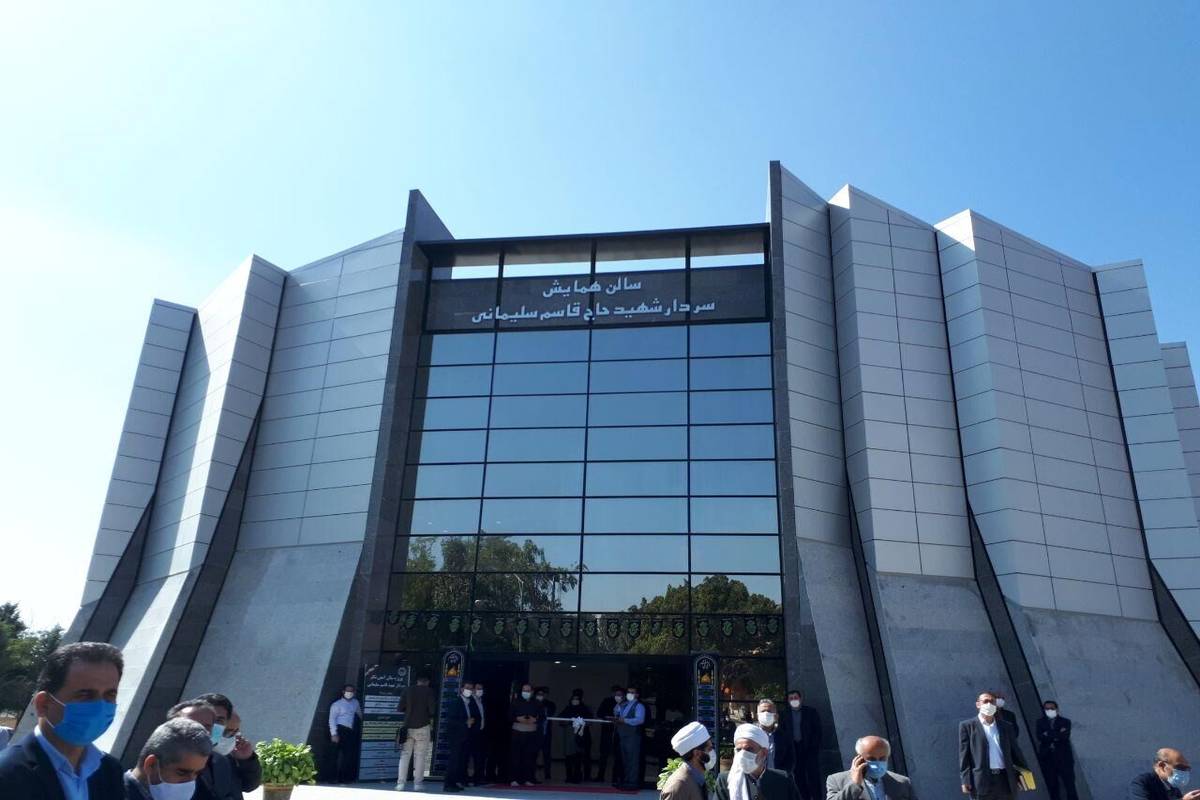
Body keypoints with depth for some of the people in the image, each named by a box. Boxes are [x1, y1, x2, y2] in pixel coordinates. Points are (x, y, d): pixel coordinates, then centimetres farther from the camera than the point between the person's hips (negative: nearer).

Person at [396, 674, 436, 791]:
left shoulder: (408, 690, 4)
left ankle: (400, 783, 2)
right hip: (423, 726, -2)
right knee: (420, 755, 4)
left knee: (405, 755, 7)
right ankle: (417, 784, 1)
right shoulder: (429, 691, -2)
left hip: (408, 726, 2)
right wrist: (431, 719, 11)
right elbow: (432, 709, -8)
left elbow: (399, 708, 2)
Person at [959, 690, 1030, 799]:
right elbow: (964, 754, 0)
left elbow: (1015, 751, 18)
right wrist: (965, 780, -8)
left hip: (1005, 779, 4)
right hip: (982, 781, -4)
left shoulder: (1006, 726, 17)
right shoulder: (967, 725, 5)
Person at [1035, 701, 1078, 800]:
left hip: (1064, 758, -1)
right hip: (1047, 758, 1)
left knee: (1070, 786, -3)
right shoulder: (1040, 722, 9)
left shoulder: (1065, 722, 7)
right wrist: (1057, 735, -13)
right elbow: (1040, 737, -7)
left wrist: (1048, 735, -10)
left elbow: (1065, 736, -10)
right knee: (1052, 787, 2)